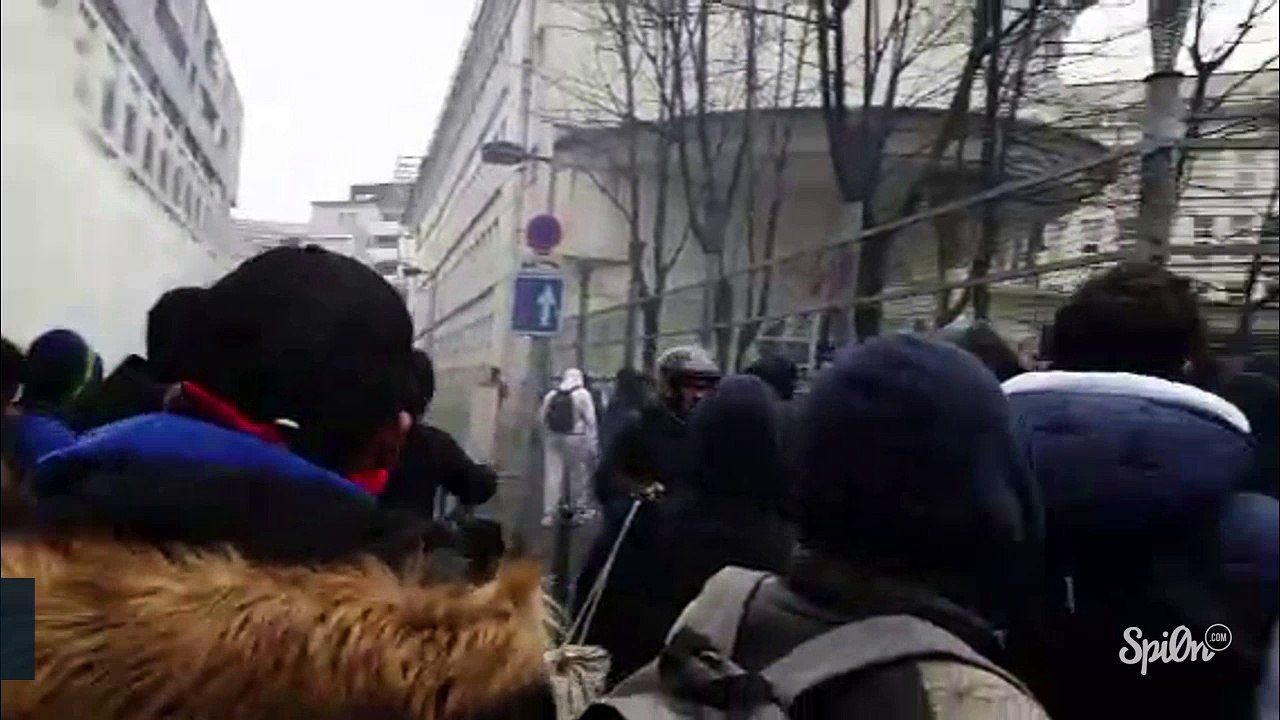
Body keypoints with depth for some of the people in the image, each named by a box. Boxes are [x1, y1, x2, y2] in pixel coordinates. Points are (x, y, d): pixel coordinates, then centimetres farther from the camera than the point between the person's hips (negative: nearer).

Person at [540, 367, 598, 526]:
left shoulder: (551, 395, 10)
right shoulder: (582, 395, -5)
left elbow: (543, 418, 12)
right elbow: (590, 421, -10)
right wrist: (592, 444, -7)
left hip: (553, 438, 4)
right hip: (575, 438, -4)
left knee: (552, 476, 4)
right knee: (578, 474, 9)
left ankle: (549, 513, 2)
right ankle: (579, 509, 19)